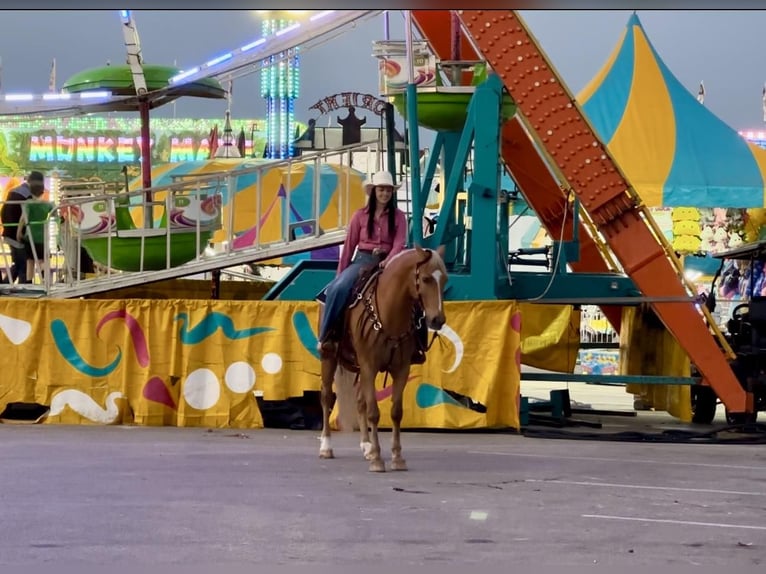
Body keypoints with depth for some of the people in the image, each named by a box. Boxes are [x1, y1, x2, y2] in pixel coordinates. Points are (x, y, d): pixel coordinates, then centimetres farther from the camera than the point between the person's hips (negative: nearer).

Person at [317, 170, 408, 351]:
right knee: (338, 288, -28)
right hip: (363, 260, 0)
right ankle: (326, 334, -21)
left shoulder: (398, 217, 7)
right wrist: (340, 274, 5)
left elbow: (399, 243, -6)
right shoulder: (360, 216, 7)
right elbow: (349, 245, 8)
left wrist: (388, 261, -25)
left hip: (387, 263, 0)